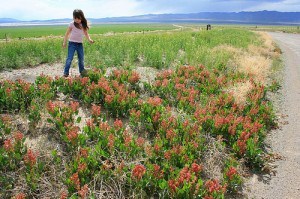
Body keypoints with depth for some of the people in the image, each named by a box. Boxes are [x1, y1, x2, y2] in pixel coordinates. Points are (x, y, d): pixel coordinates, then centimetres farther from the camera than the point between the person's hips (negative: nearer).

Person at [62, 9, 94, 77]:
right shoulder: (72, 24, -7)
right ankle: (66, 72, 0)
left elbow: (86, 33, 11)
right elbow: (67, 33, -1)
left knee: (81, 59, 11)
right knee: (69, 58, -7)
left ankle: (82, 72, 26)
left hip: (80, 44, 4)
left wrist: (89, 39, -8)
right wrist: (64, 42, -2)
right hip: (72, 43, -4)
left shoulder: (84, 25, 2)